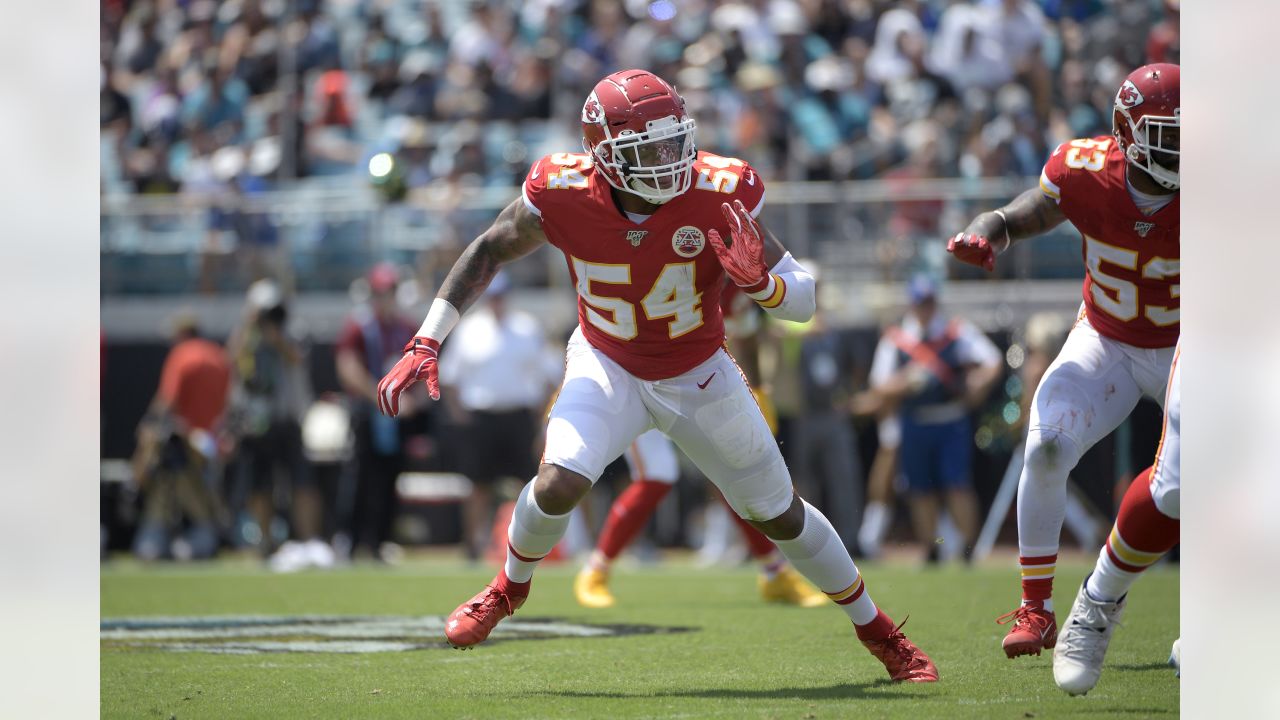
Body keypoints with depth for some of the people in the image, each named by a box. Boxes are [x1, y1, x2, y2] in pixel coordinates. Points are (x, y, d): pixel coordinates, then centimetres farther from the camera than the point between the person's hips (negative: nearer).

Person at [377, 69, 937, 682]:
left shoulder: (717, 195, -28)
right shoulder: (564, 195, -27)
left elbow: (804, 299, -22)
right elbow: (489, 252, -8)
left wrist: (760, 282, -45)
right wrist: (426, 343, -12)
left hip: (700, 378, 0)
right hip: (607, 368, 0)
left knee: (780, 516, 11)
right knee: (559, 483, -26)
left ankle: (876, 631, 34)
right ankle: (510, 587, 7)